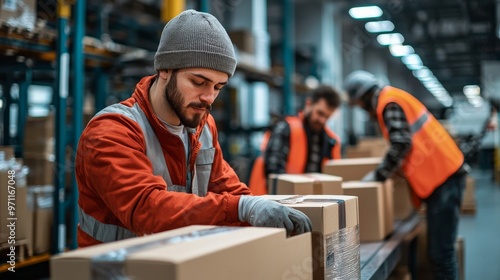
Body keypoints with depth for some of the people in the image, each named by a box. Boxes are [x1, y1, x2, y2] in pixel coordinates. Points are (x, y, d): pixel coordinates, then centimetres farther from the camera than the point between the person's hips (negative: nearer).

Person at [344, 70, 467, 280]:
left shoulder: (388, 102, -10)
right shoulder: (394, 98, 20)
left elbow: (401, 144, -20)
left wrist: (379, 175, -9)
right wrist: (387, 170, 22)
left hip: (442, 176, -10)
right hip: (443, 173, 10)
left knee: (440, 250, -9)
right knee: (438, 248, 12)